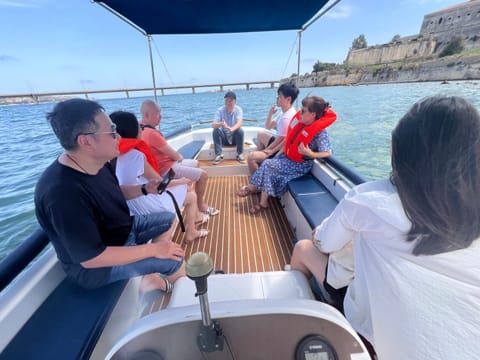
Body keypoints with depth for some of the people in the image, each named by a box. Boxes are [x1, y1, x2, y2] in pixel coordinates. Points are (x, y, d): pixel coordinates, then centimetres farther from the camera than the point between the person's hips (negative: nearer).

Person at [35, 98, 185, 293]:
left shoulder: (97, 164, -8)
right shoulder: (63, 193, -35)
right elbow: (90, 258, -31)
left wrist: (144, 189, -6)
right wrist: (152, 249, -28)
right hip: (96, 266, -8)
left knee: (168, 219, 13)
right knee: (174, 260, -17)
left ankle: (151, 268, 15)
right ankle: (153, 282, 15)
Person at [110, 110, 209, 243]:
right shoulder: (136, 155, -27)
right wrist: (180, 181, 0)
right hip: (149, 207, -8)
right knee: (192, 196, 14)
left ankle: (195, 216, 39)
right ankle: (191, 233, 29)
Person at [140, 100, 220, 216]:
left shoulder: (142, 129, 4)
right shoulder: (151, 133, -28)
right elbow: (173, 155, -23)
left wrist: (177, 155, 2)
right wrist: (180, 157, -2)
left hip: (165, 162, 11)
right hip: (166, 168, -11)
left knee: (195, 163, 26)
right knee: (203, 175, -10)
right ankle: (201, 205, 9)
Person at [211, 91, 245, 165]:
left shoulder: (238, 109, -11)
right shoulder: (220, 110, -9)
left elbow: (239, 123, -28)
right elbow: (213, 125, -22)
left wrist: (232, 129, -51)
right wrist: (222, 124, -45)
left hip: (234, 137, -1)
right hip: (224, 137, 1)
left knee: (240, 130, -30)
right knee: (216, 131, -26)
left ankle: (240, 154, -16)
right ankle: (219, 155, -20)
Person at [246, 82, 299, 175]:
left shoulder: (287, 118, -27)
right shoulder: (285, 113, 5)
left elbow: (279, 140, -24)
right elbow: (268, 127, 13)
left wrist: (265, 151, -11)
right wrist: (270, 114, -5)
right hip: (279, 145, 11)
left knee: (251, 157, -21)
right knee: (261, 134, 27)